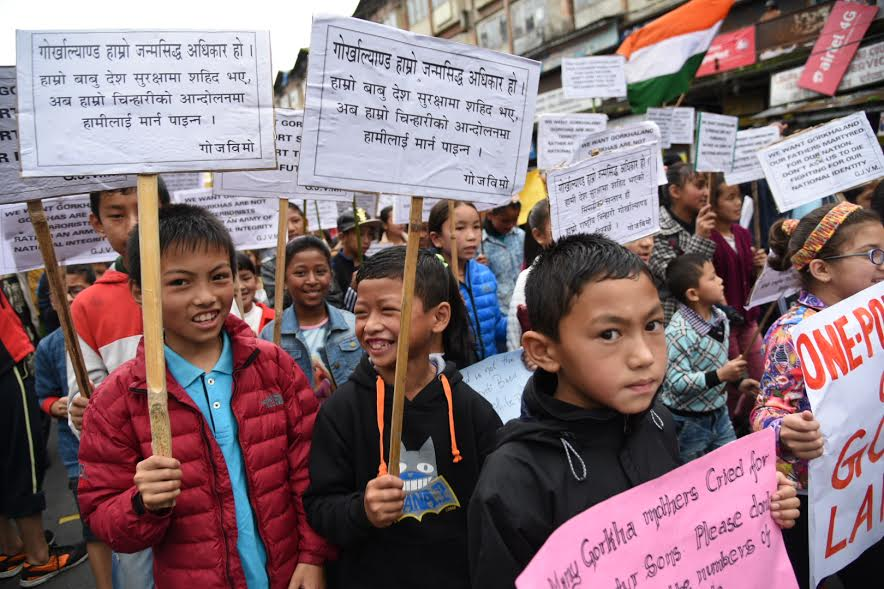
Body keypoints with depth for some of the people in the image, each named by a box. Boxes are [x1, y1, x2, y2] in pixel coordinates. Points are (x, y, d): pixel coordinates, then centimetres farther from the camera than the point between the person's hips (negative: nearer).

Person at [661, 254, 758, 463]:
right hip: (688, 422, -8)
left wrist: (737, 380, 12)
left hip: (718, 412, 8)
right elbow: (677, 383, -30)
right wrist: (720, 376, -32)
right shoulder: (679, 333, -28)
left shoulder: (720, 316, 0)